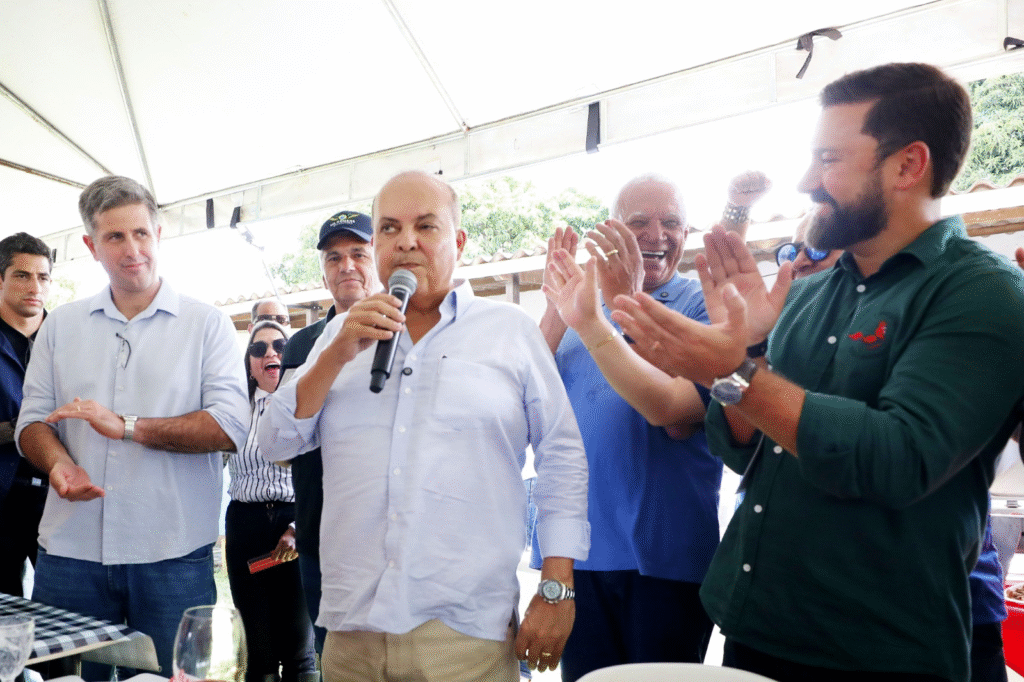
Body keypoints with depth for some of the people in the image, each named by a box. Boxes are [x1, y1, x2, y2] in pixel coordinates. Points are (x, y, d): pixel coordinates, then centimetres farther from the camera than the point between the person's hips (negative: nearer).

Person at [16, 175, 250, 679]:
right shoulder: (60, 325, 13)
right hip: (70, 550, 3)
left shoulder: (206, 324, 1)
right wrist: (58, 463, -12)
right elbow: (32, 421, 10)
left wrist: (126, 425, -16)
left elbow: (231, 426, -10)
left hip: (173, 557, -2)